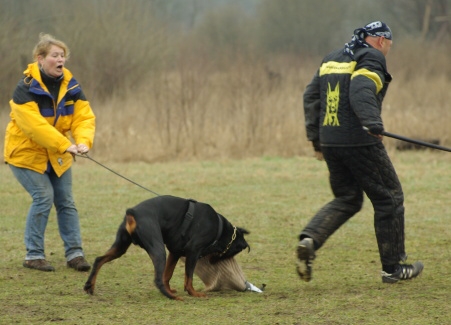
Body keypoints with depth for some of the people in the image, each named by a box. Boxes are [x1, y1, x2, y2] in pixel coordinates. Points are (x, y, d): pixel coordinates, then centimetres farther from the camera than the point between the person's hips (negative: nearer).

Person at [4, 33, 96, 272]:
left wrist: (83, 141, -32)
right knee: (43, 197, -15)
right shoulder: (26, 88, -21)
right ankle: (33, 255, -5)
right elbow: (33, 124, -31)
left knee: (66, 201, 2)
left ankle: (74, 253, 8)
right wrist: (64, 145, -37)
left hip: (57, 156, 6)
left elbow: (84, 117, -11)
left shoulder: (71, 87, -3)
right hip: (26, 153, -6)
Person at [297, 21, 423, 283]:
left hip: (329, 142, 7)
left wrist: (316, 137, 18)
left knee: (347, 200, 18)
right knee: (389, 199, 6)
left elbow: (311, 96, 16)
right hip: (360, 142, -7)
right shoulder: (372, 58, -6)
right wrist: (373, 122, -35)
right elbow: (361, 92, -24)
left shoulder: (331, 59, 18)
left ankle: (310, 240, -7)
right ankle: (393, 267, 10)